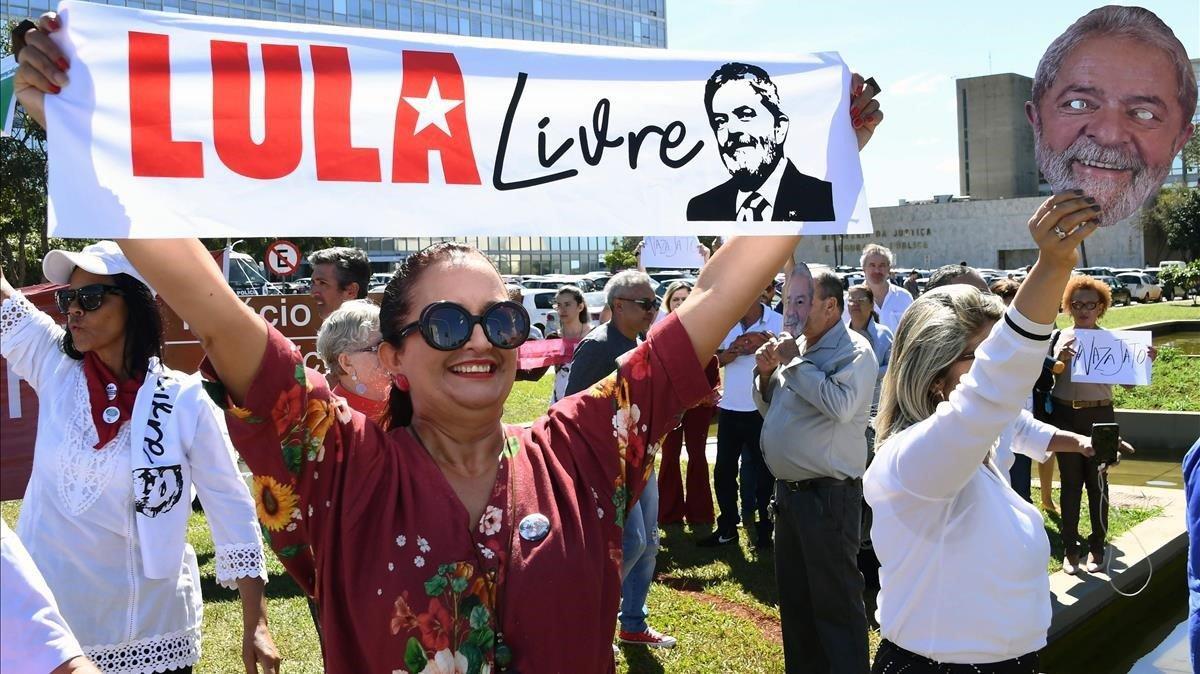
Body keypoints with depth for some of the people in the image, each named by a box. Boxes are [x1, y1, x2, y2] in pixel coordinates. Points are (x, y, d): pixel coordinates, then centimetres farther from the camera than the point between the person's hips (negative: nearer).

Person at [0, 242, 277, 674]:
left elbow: (232, 512, -8)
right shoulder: (55, 371, -2)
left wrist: (255, 626, -9)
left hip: (149, 630, -2)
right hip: (49, 623, 2)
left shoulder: (185, 401, -12)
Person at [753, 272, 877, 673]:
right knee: (794, 598, 19)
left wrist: (794, 362, -22)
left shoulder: (853, 351, -13)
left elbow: (841, 405, -32)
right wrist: (766, 373, -1)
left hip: (828, 494, -9)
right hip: (790, 489, 9)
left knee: (835, 602, 1)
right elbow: (769, 408, 19)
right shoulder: (798, 346, 11)